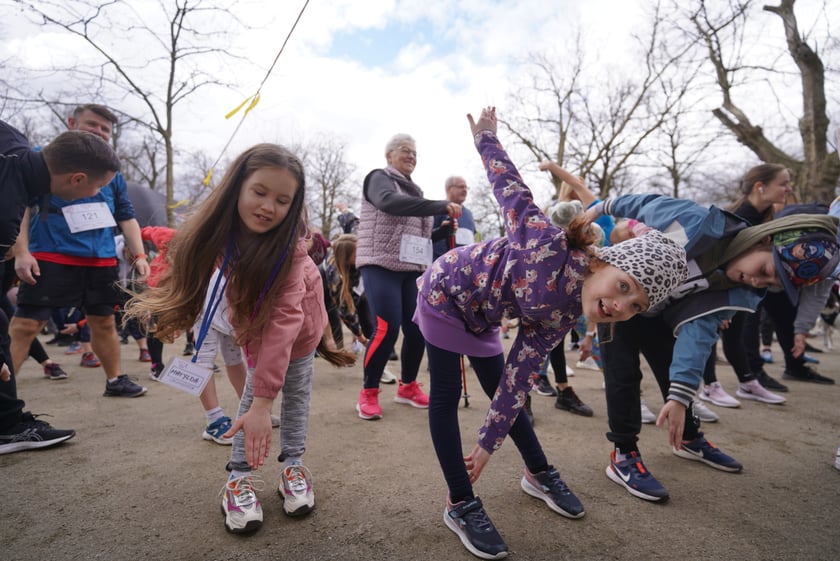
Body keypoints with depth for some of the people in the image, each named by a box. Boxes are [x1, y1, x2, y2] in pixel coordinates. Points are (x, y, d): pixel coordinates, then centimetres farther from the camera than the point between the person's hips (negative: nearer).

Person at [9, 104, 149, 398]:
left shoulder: (112, 174, 15)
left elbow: (127, 218, 17)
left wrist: (139, 255, 6)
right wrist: (21, 252, -11)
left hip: (102, 261, 4)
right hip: (50, 258, -4)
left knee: (104, 322, 12)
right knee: (25, 324, -7)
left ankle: (115, 381, 24)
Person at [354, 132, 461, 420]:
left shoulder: (414, 191, 22)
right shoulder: (379, 178, 0)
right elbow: (389, 202, -25)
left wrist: (446, 230, 4)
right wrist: (441, 206, -31)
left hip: (412, 269, 7)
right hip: (381, 266, -7)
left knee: (417, 329, 2)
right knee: (387, 328, -15)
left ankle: (407, 386, 22)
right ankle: (368, 393, 2)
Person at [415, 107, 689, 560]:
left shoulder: (561, 316, -14)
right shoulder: (547, 242, -36)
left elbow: (518, 377, -9)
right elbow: (508, 183, -21)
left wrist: (487, 443, -8)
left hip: (479, 318, 6)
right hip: (445, 295, -6)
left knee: (502, 389, 14)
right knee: (446, 396, -4)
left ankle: (538, 474, 33)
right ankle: (461, 505, 7)